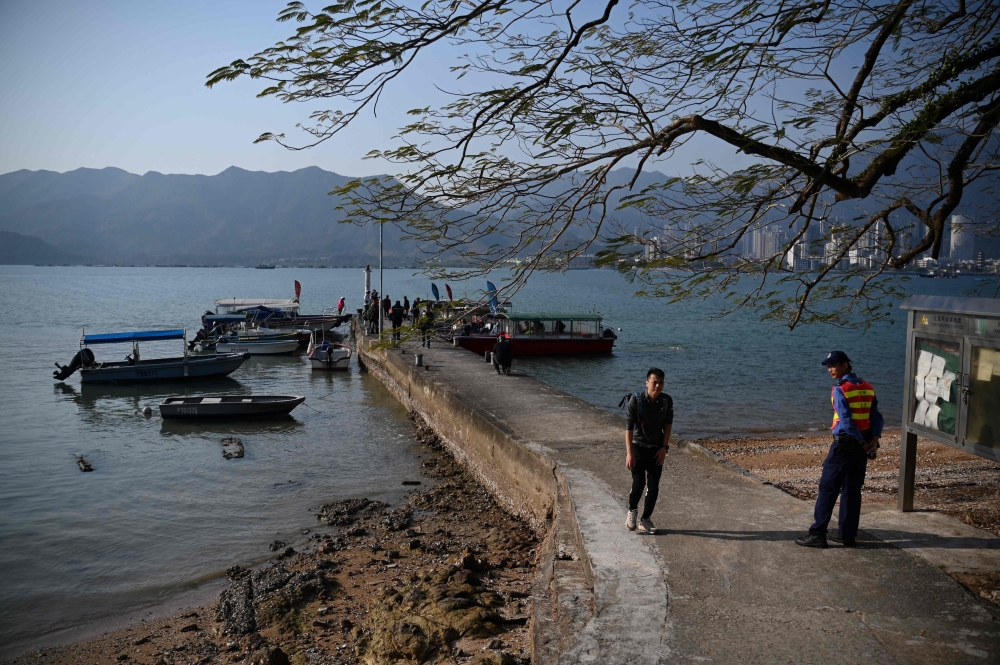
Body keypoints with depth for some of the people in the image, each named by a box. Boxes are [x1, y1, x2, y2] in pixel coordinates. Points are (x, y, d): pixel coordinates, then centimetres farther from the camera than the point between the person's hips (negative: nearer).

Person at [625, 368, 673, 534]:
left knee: (653, 486, 1)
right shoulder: (636, 400, -17)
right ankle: (632, 511, 18)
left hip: (656, 449, 3)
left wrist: (664, 448, -5)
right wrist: (629, 452, -21)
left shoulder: (667, 401, -8)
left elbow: (668, 425, 2)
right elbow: (628, 426, -17)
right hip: (638, 446, -3)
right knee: (639, 483, -10)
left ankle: (645, 519, 17)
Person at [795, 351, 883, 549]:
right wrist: (874, 440, -4)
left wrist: (862, 443, -10)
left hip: (844, 443, -7)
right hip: (862, 445, 7)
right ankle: (848, 534, 17)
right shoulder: (868, 388, 9)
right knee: (852, 490, 13)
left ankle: (817, 534, -1)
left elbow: (846, 421, -19)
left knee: (827, 489, -2)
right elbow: (876, 416, 4)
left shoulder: (840, 390, -12)